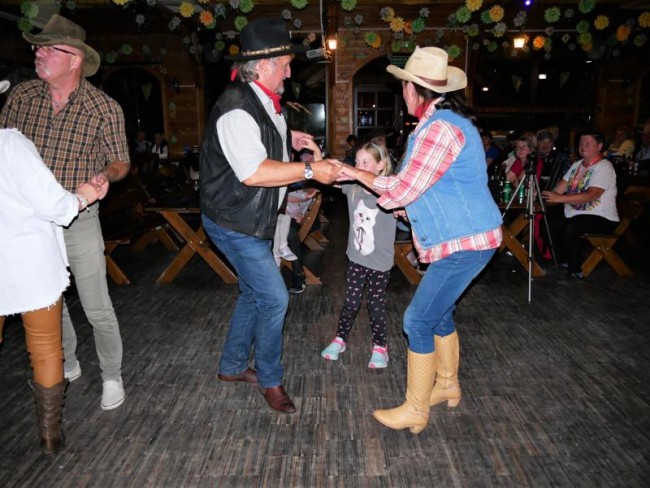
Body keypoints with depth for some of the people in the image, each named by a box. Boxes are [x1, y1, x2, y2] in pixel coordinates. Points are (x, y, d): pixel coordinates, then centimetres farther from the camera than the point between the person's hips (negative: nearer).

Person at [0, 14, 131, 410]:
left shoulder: (104, 107, -11)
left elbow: (121, 161, -3)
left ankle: (112, 377, 24)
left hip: (79, 222, -4)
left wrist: (106, 175, -24)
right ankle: (67, 365, 41)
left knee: (97, 309, 2)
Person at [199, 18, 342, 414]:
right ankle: (270, 380, 17)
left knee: (255, 293, 19)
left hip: (253, 220, 10)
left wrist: (286, 140, 12)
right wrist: (310, 170, -28)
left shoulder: (261, 102, 9)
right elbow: (253, 172, -32)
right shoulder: (237, 108, -23)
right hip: (235, 223, -10)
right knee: (275, 298, -5)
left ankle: (232, 366, 36)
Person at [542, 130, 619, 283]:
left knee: (569, 230, -32)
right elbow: (560, 188, 9)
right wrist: (549, 196, -12)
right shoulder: (577, 165, 13)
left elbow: (590, 195, -28)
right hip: (574, 213, 8)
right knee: (549, 224, -10)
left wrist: (559, 198, -36)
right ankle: (563, 262, 10)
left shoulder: (604, 167, -14)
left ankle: (575, 271, -12)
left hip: (602, 218, -8)